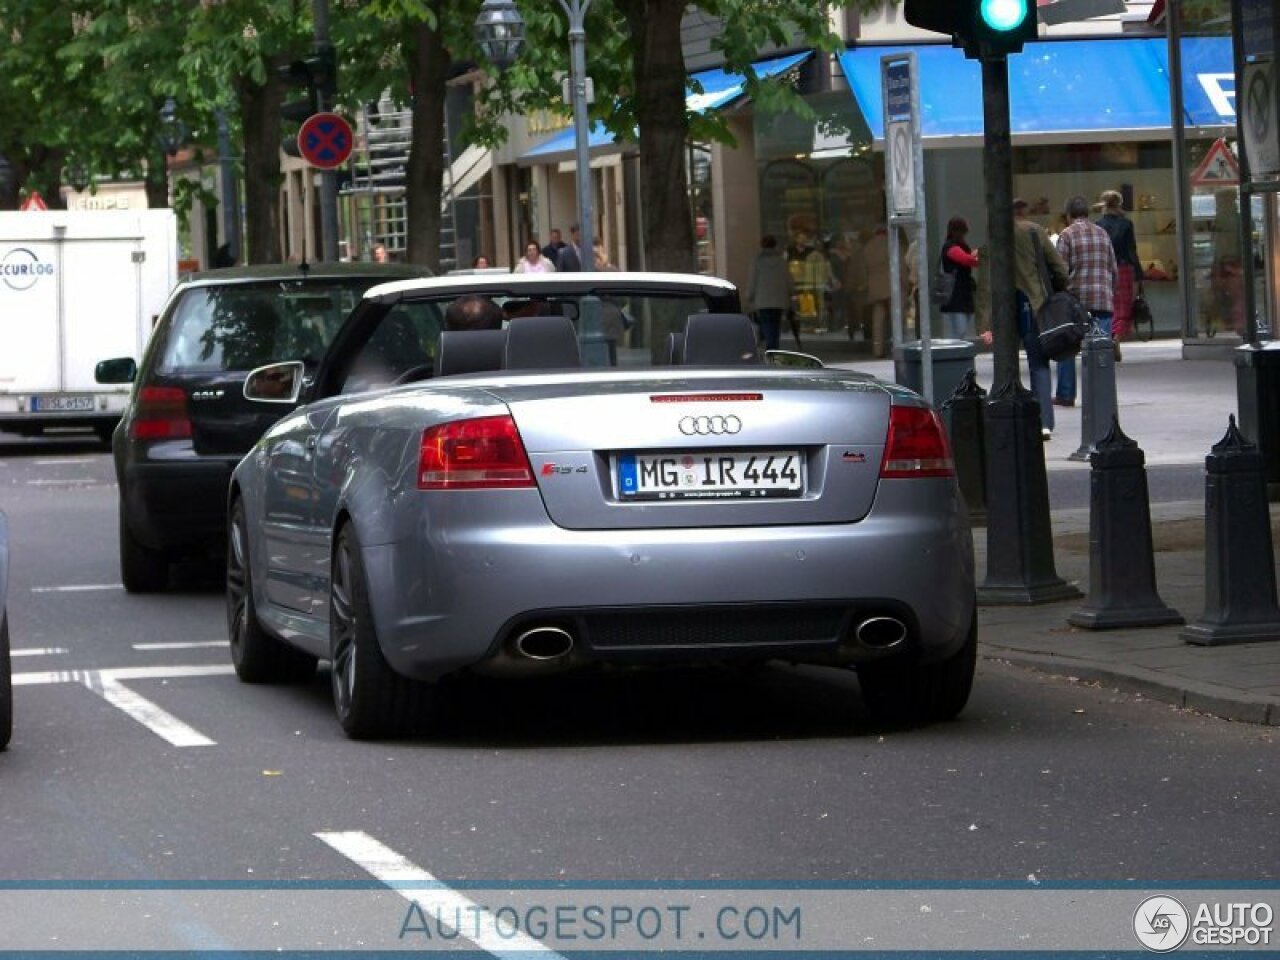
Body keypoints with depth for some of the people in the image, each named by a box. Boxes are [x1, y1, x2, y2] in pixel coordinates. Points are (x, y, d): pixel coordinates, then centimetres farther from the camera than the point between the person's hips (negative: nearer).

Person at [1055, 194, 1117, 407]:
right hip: (1103, 299, 3)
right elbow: (1113, 268, 14)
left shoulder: (1067, 235, -2)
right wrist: (1111, 293, 22)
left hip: (1075, 297, -3)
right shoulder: (1102, 233, 12)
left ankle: (1065, 395, 7)